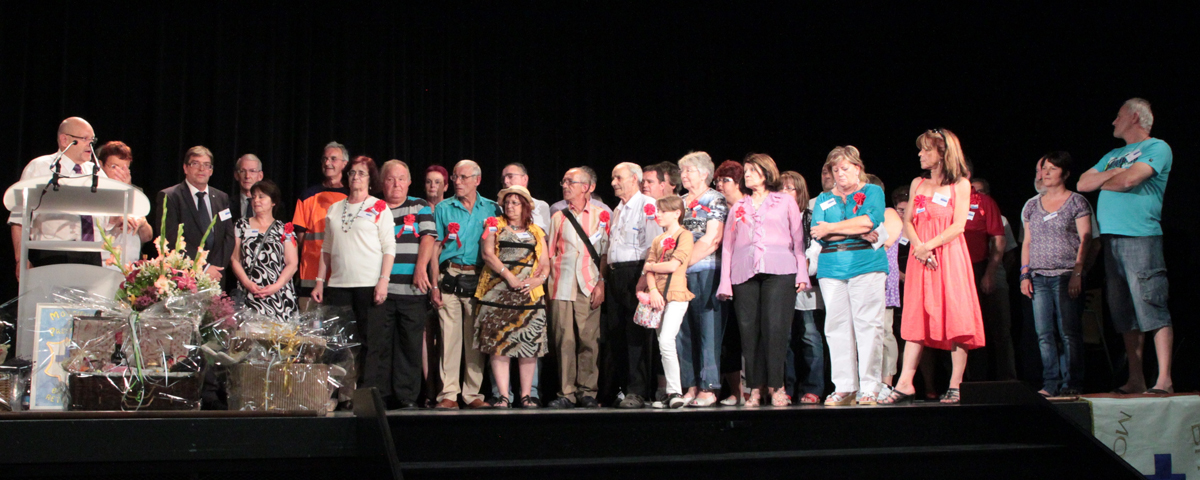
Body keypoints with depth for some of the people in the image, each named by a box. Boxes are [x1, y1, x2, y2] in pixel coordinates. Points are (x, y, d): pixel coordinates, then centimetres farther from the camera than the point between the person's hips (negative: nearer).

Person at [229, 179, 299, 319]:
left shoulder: (284, 229, 10)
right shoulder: (241, 226, 14)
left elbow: (292, 263, 3)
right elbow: (235, 259, 8)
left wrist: (277, 286, -11)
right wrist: (247, 283, -7)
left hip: (279, 295, -1)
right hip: (248, 295, 1)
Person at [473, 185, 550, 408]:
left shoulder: (536, 233, 17)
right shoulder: (495, 226, 12)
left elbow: (545, 264, 11)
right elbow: (488, 254, -2)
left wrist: (537, 280, -9)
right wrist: (508, 276, -13)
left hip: (529, 293, 2)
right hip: (498, 290, -1)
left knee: (529, 344, -3)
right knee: (498, 343, -7)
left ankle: (526, 395, 3)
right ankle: (503, 396, -7)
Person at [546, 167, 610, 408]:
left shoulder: (600, 215, 8)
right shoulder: (558, 217, 16)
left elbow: (606, 253, 4)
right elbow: (550, 253, 17)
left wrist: (602, 283, -6)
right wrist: (552, 281, 6)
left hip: (589, 288, -2)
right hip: (562, 287, 2)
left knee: (589, 340, -4)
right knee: (564, 341, -1)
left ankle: (587, 392, 3)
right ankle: (566, 393, 3)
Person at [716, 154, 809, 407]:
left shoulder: (785, 201, 16)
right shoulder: (738, 206, 22)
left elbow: (798, 238, 9)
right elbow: (728, 244, 16)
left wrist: (802, 272, -2)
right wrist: (725, 281, 7)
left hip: (778, 271, -3)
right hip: (744, 272, 3)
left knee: (774, 327, -13)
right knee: (749, 330, -4)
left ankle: (776, 386, -7)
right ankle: (755, 389, 0)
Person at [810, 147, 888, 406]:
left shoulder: (872, 192, 11)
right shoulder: (824, 198, 19)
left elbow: (870, 220, -9)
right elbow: (817, 231, 2)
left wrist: (832, 228, -4)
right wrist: (856, 231, -8)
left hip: (866, 264, -3)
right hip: (831, 267, 3)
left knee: (867, 325, -8)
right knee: (837, 327, -1)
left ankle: (869, 388, -6)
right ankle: (844, 388, 3)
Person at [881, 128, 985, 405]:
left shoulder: (960, 184, 2)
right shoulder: (918, 184, 16)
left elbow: (958, 225, -6)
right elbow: (908, 221, 10)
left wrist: (929, 245, -15)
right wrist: (918, 247, -9)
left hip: (950, 256, -4)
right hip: (920, 258, 4)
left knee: (955, 318, -6)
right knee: (916, 319, -1)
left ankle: (955, 386, -2)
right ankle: (905, 385, -5)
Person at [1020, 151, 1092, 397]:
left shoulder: (1077, 202, 4)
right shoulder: (1032, 205, 17)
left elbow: (1085, 240, -2)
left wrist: (1077, 273, -12)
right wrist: (1025, 274, 8)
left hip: (1066, 276, -4)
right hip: (1039, 277, 4)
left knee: (1069, 332, -6)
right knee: (1044, 333, -1)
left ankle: (1071, 383, -3)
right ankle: (1050, 384, 2)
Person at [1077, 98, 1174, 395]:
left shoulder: (1156, 147, 2)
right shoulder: (1113, 156, 26)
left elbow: (1130, 179, -13)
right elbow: (1083, 184, 17)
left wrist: (1102, 181, 7)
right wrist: (1112, 174, 1)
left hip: (1141, 238, -8)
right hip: (1111, 237, 8)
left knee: (1152, 308, -11)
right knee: (1125, 313, 5)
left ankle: (1164, 379, -13)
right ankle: (1135, 379, 7)